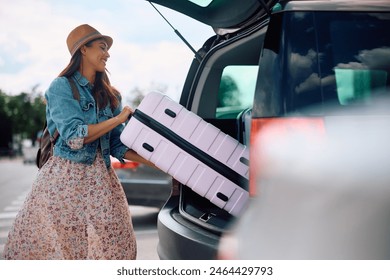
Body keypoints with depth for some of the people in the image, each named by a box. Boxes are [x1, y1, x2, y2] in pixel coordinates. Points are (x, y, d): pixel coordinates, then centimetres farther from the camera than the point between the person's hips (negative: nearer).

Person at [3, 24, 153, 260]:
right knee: (49, 246, -3)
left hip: (101, 180, 5)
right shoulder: (61, 87, -2)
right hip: (65, 178, -5)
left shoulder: (111, 96, 15)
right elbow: (74, 137, -14)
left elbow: (118, 146, 10)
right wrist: (118, 119, -7)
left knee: (112, 245, -7)